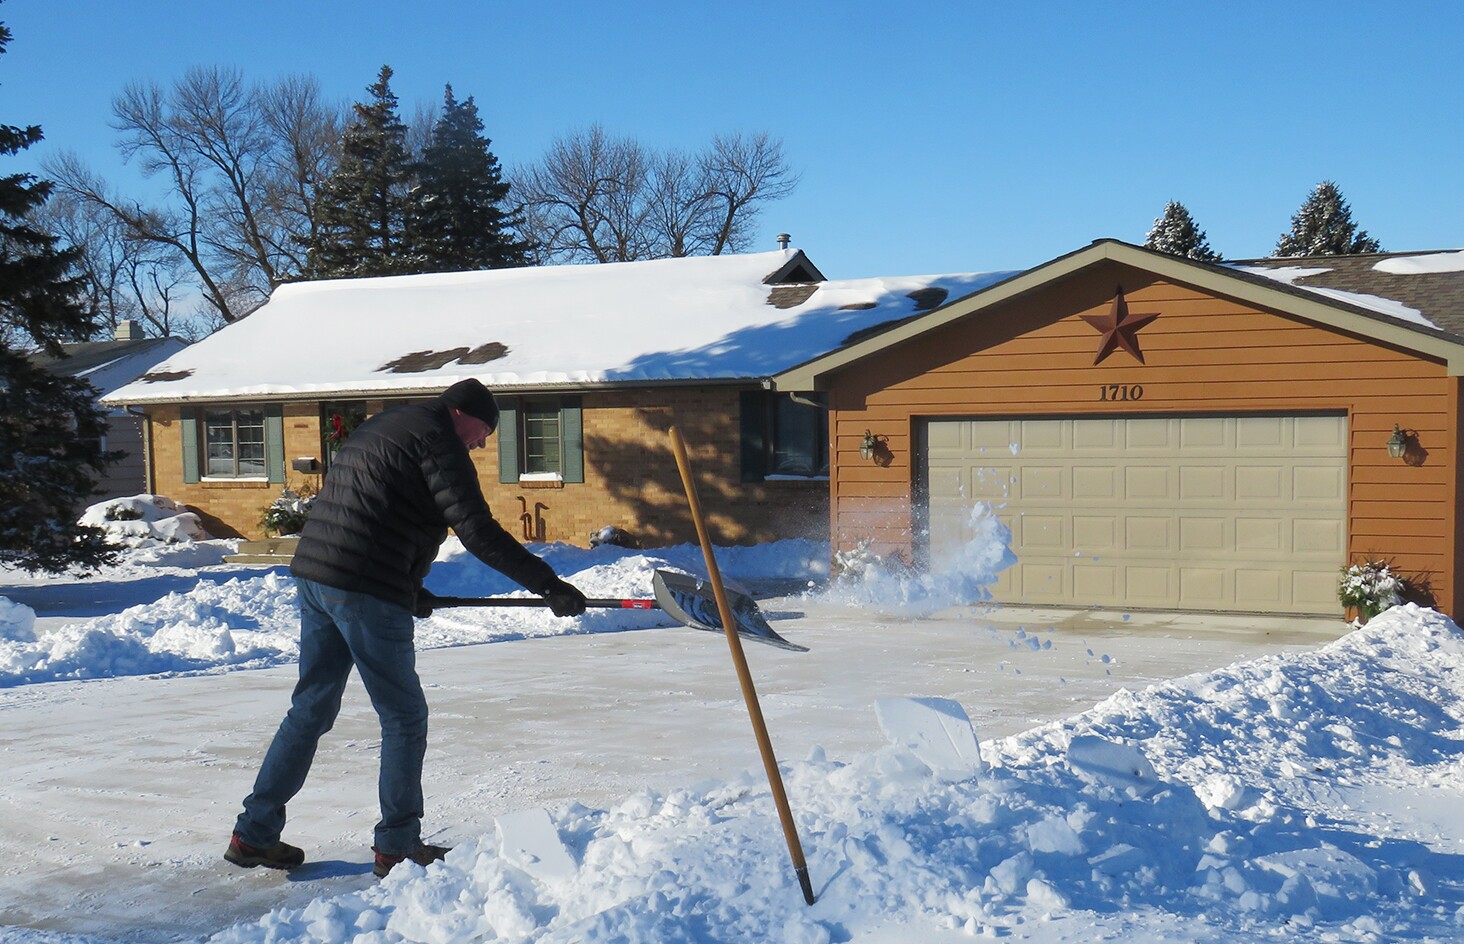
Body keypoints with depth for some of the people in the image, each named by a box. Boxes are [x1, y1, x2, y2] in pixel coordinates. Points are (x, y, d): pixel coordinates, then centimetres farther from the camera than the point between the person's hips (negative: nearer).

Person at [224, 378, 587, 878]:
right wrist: (549, 584, -14)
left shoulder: (379, 426, 22)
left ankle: (253, 834, 22)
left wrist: (408, 586, 27)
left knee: (311, 709, 18)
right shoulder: (437, 440, -6)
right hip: (366, 592, -9)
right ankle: (397, 846, 10)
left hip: (314, 574, 9)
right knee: (404, 716, 3)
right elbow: (478, 531, -15)